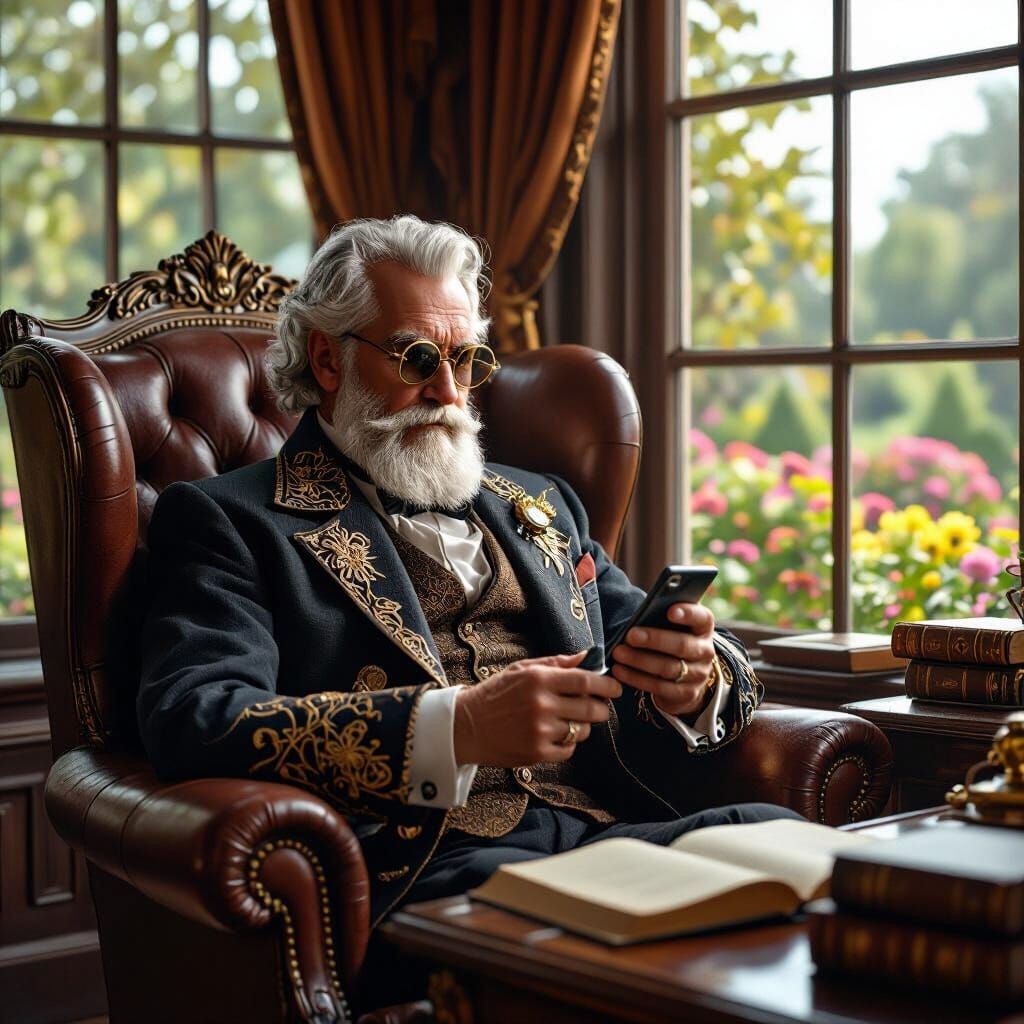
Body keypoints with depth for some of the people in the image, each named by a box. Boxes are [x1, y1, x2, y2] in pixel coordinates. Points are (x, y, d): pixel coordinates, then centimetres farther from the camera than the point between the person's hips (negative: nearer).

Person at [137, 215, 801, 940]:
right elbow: (192, 722, -10)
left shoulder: (540, 507, 27)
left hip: (602, 829, 6)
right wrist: (458, 728, -20)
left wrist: (695, 681, -2)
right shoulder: (229, 521, 8)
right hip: (414, 861, -6)